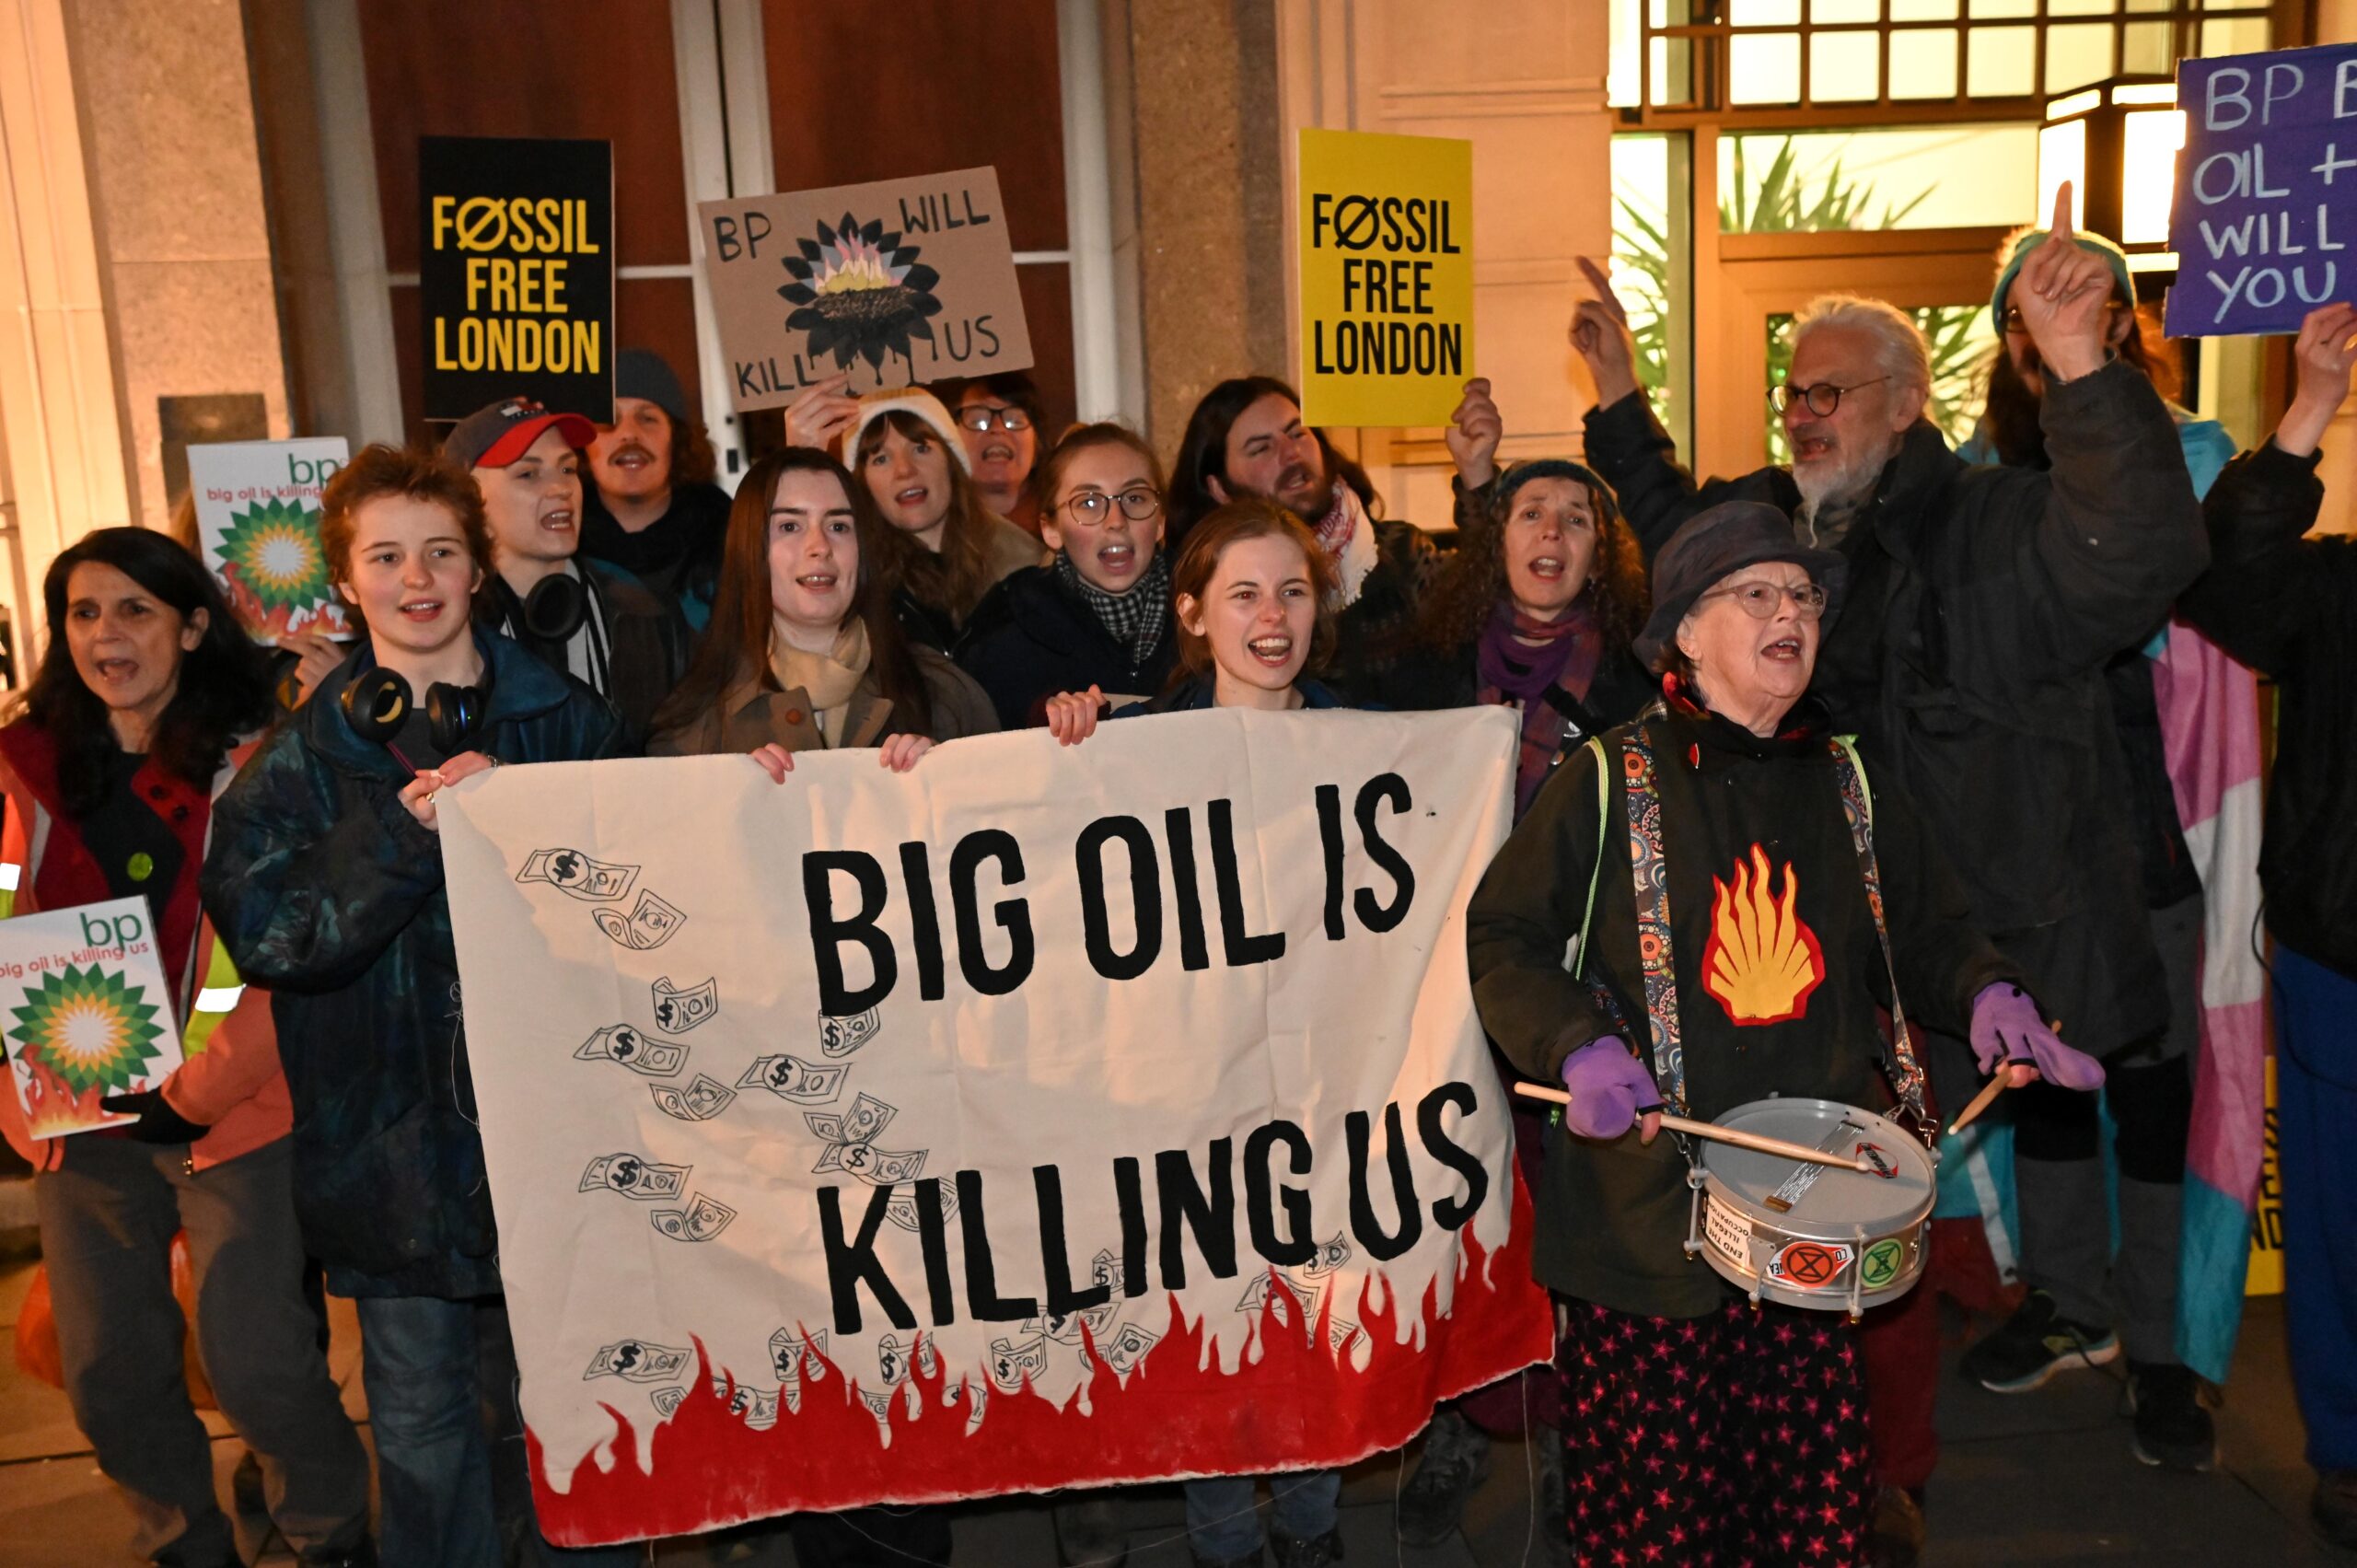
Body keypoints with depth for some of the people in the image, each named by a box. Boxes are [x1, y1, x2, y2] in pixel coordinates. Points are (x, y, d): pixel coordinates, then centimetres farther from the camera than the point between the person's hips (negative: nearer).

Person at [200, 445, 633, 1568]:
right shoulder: (303, 757, 4)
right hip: (392, 1132, 0)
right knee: (419, 1420, 11)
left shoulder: (569, 720, 4)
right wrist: (405, 826, -18)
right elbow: (260, 930, -9)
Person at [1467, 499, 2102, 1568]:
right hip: (1651, 1209, -4)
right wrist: (1578, 1047, -19)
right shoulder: (1609, 783, -3)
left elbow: (1926, 929, 20)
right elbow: (1501, 935, -3)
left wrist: (1985, 995, -1)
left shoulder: (1850, 787, 12)